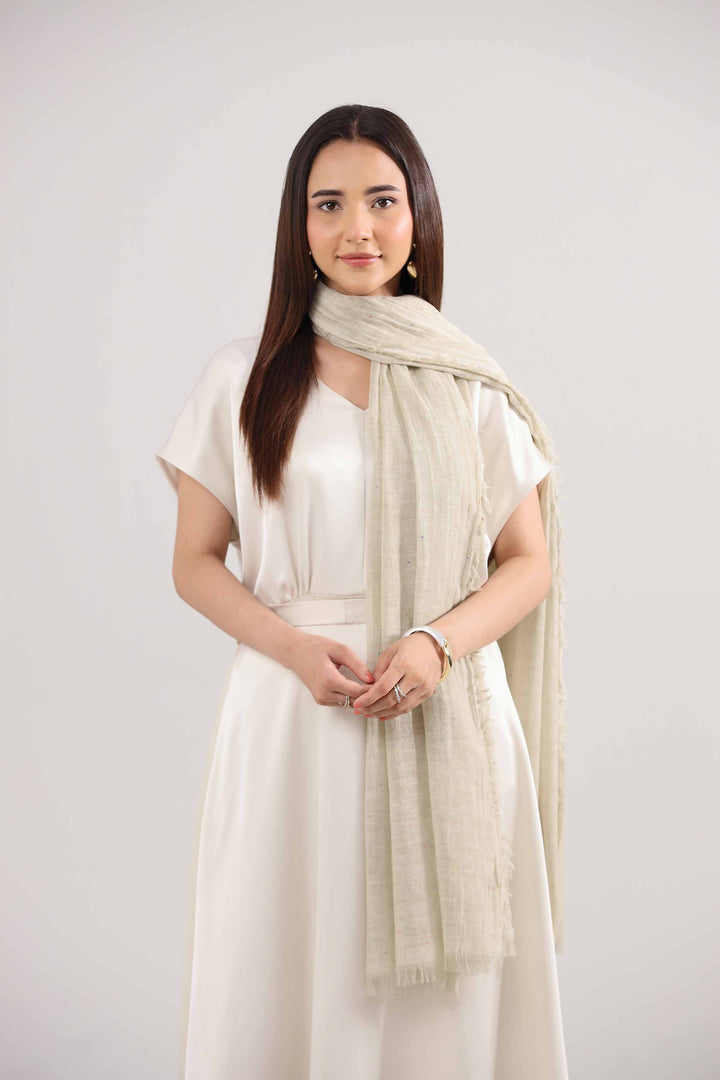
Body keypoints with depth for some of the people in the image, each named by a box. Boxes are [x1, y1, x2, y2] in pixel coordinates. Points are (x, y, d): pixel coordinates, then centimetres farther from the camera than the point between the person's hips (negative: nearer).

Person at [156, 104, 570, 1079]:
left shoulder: (470, 385, 5)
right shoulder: (244, 378, 3)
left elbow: (530, 562, 5)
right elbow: (195, 563, 4)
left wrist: (440, 643, -14)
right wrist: (297, 647, -13)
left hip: (445, 710, 1)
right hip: (292, 708, 0)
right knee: (292, 970, 6)